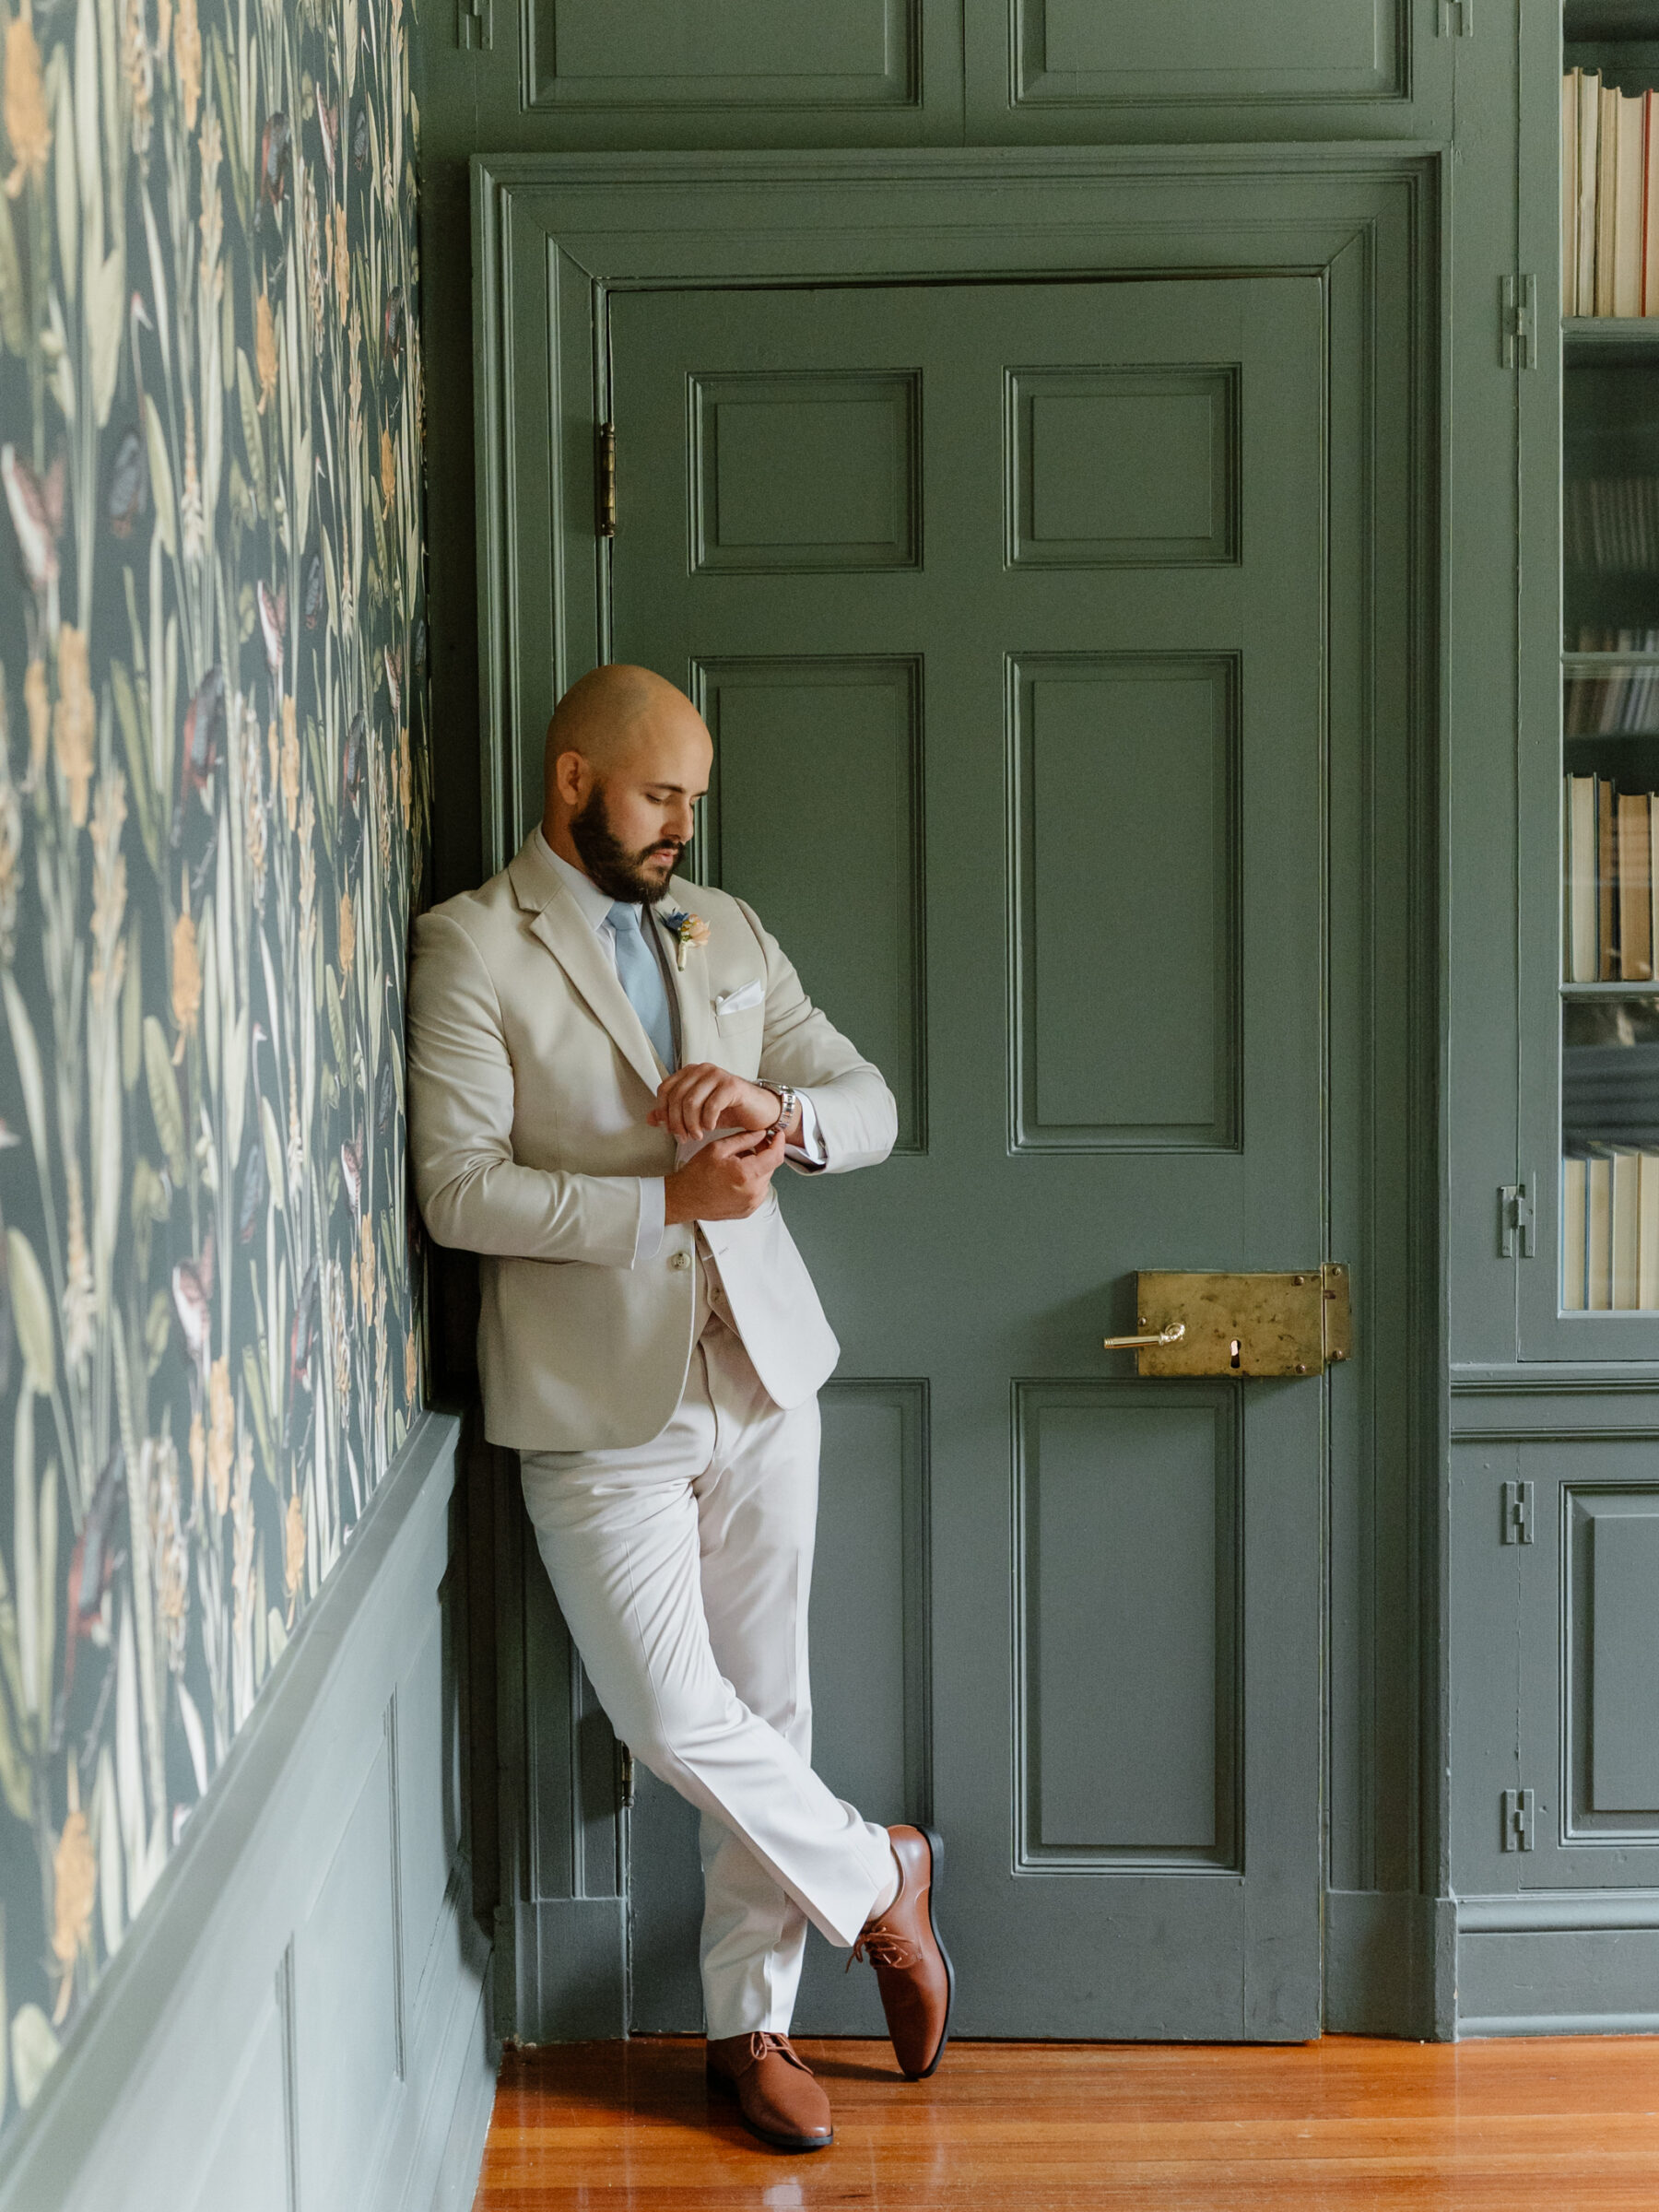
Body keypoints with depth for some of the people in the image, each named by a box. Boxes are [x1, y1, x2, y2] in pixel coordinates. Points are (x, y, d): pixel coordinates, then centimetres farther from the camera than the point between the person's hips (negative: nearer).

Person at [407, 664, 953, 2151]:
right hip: (602, 1407, -5)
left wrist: (779, 1110, -12)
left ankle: (752, 2023, 24)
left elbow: (869, 1104, 10)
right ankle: (880, 1878, 21)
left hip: (761, 1373, 5)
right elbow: (460, 1190, -14)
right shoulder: (471, 946, -7)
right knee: (676, 1717, -6)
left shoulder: (726, 930, 11)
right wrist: (670, 1200, -19)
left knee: (768, 1704, 9)